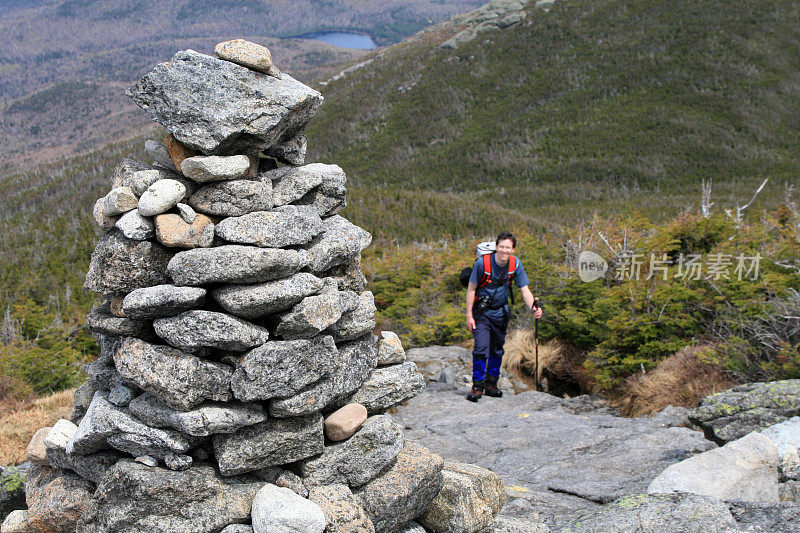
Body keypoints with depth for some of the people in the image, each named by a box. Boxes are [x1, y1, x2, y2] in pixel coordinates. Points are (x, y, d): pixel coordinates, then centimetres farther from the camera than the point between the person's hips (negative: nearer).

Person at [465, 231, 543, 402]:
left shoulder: (515, 264, -11)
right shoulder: (482, 263, -21)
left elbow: (525, 290, -8)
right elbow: (471, 289, -13)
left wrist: (533, 309, -26)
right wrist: (469, 315, -15)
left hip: (500, 312, 4)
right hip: (481, 312, -4)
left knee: (497, 349, 9)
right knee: (481, 348, -13)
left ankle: (491, 384, 22)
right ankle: (477, 386, -4)